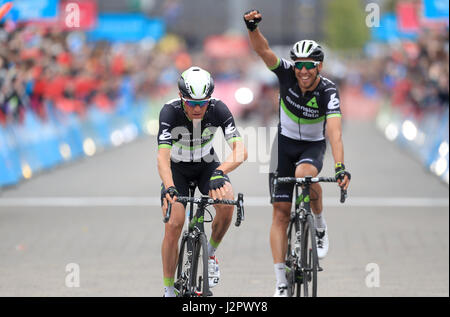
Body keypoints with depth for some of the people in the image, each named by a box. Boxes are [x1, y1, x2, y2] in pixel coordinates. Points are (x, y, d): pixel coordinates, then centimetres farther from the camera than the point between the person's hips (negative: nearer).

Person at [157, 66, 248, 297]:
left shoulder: (218, 109, -27)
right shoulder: (170, 111, -31)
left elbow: (240, 150, -36)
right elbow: (163, 156, -41)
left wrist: (220, 172, -55)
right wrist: (169, 188, -59)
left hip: (207, 165, 1)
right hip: (177, 168, -1)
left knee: (227, 204, -27)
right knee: (174, 225, -17)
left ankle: (211, 253, 0)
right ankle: (169, 290, -2)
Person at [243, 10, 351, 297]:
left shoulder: (328, 91, -25)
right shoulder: (288, 74, -18)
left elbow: (334, 130, -37)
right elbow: (263, 50, -31)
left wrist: (340, 167, -50)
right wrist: (253, 27, -51)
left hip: (314, 146, -2)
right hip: (286, 142, 2)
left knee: (304, 173, -37)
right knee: (281, 211, -6)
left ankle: (321, 227, -10)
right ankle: (281, 282, -5)